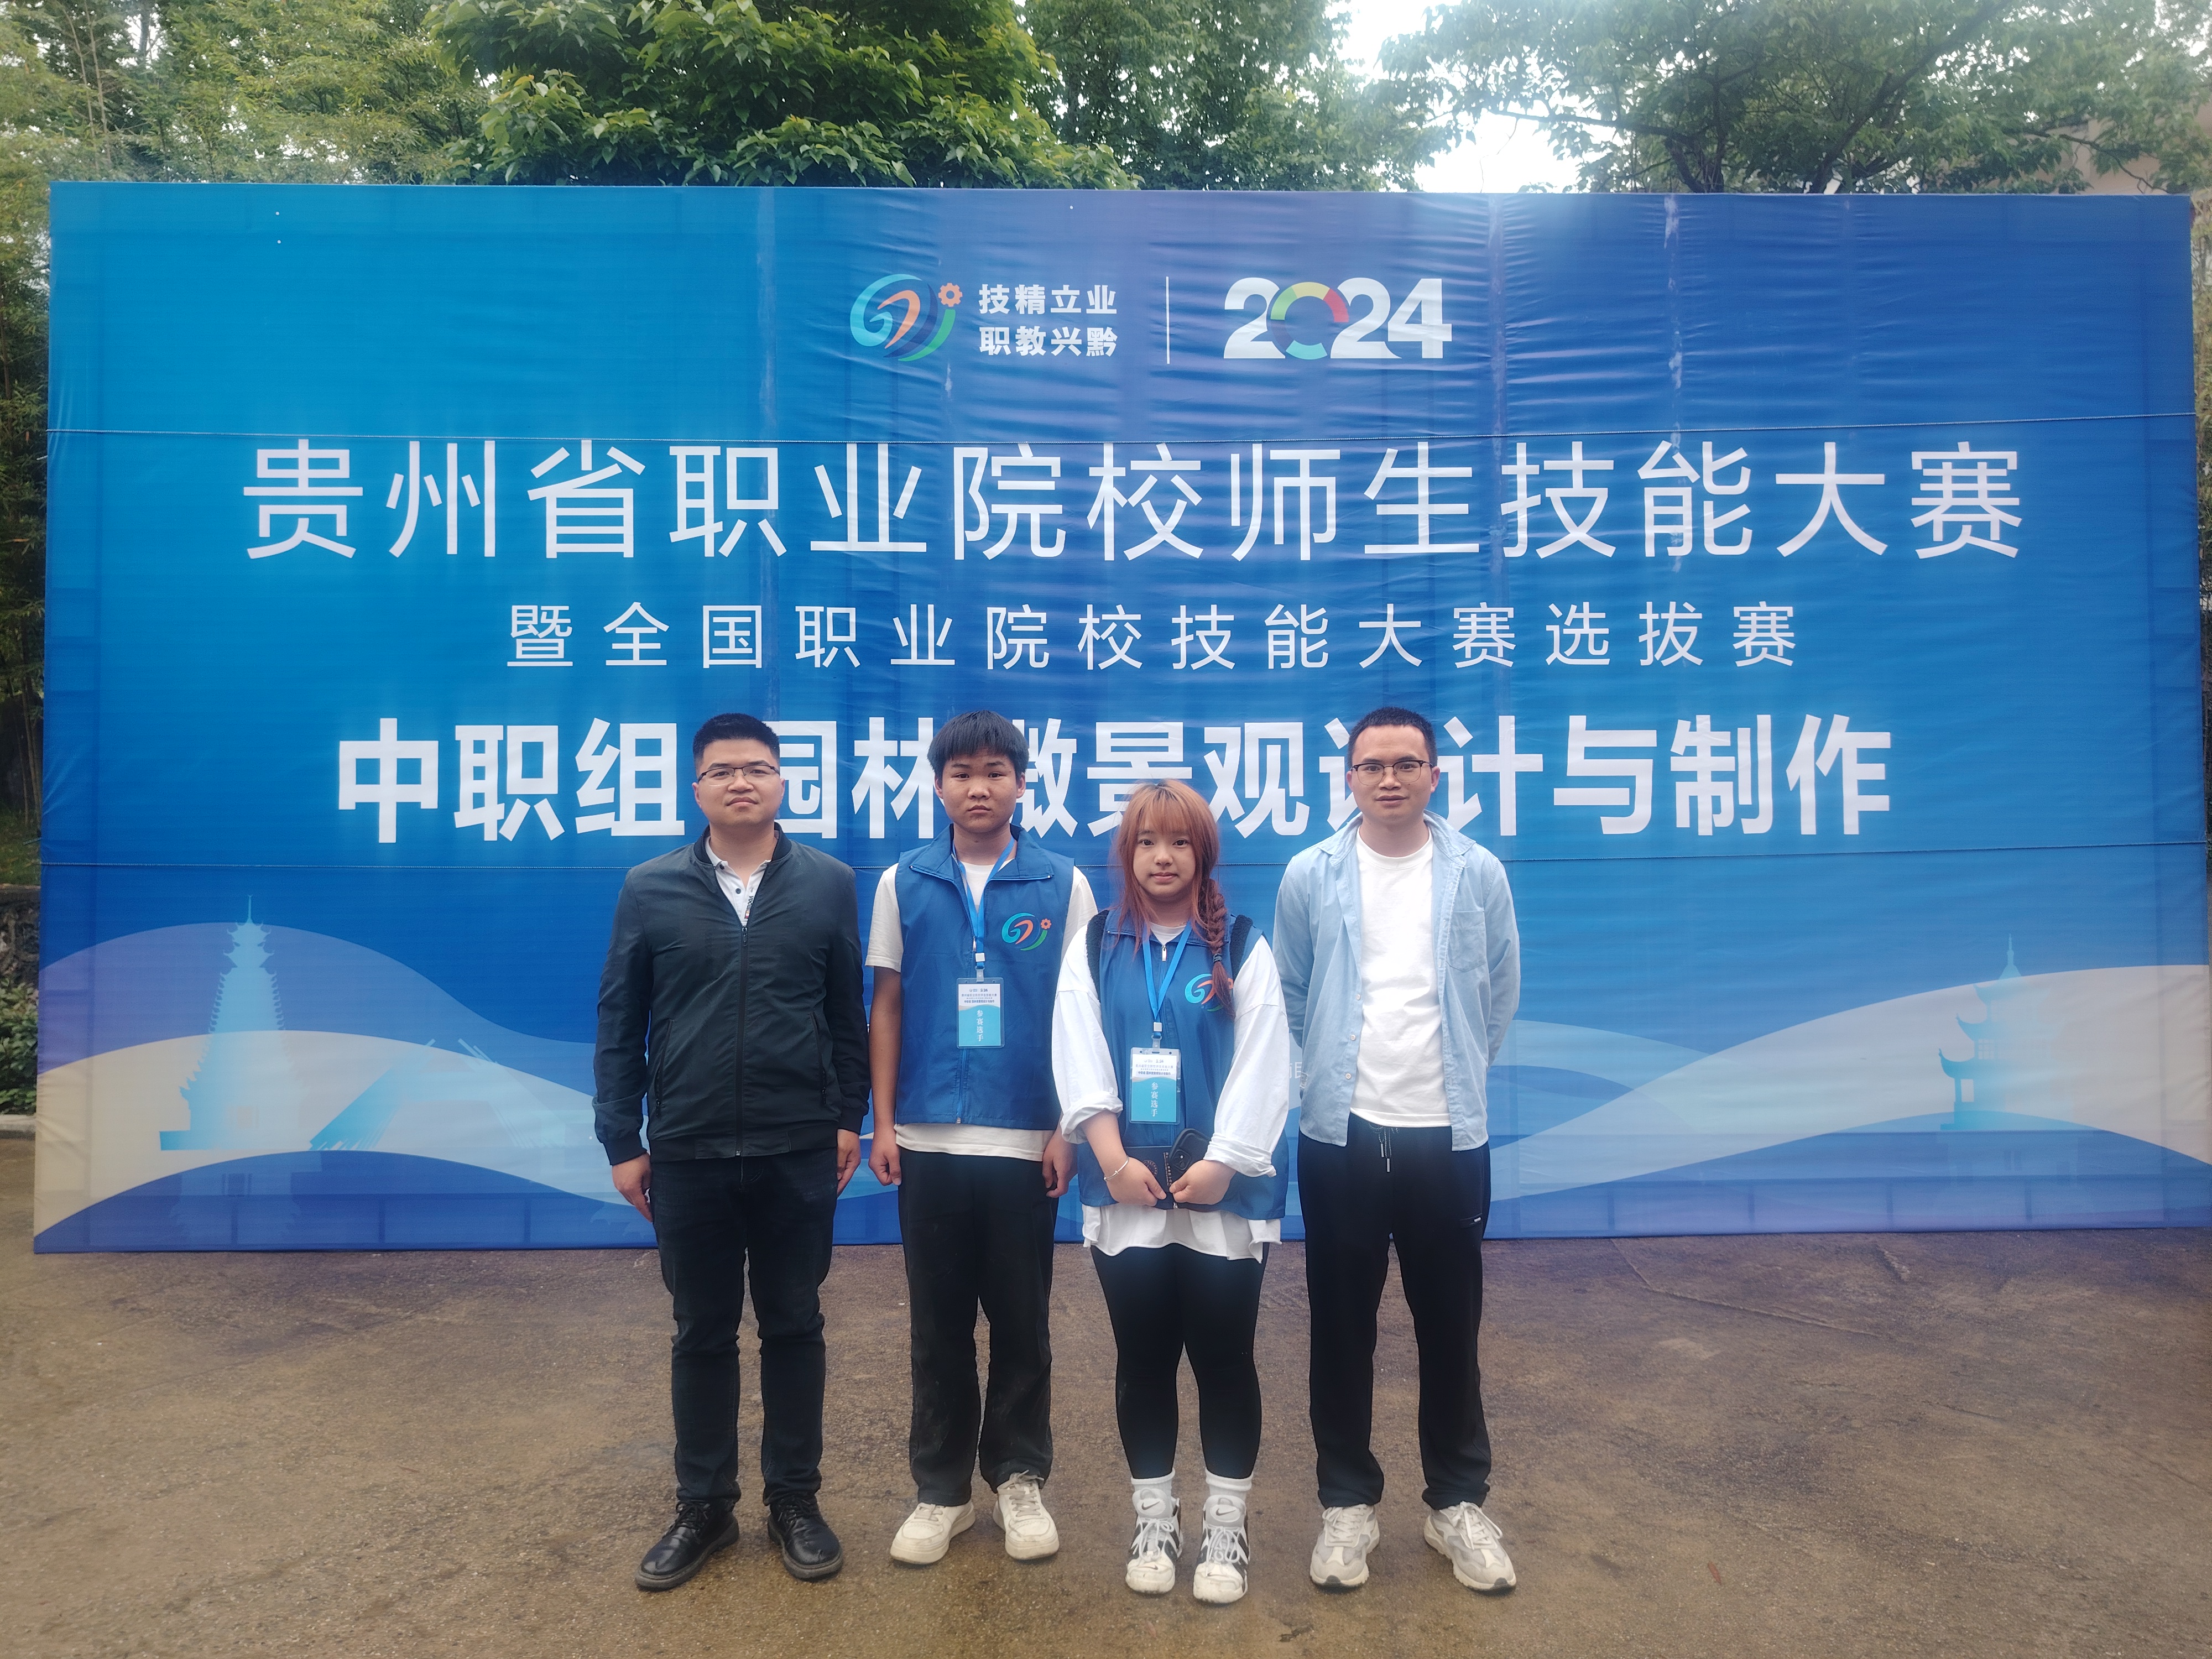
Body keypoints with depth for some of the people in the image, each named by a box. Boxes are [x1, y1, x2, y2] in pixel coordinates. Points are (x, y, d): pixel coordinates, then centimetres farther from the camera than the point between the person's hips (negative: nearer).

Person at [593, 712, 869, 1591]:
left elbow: (847, 1014, 4)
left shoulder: (829, 884, -1)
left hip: (799, 1153, 0)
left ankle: (795, 1500, 27)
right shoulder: (650, 889, -1)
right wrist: (621, 1140, 1)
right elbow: (619, 1024, 2)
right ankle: (703, 1506, 29)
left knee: (793, 1326, 12)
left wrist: (850, 1117, 2)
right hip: (688, 1154, 1)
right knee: (702, 1333, 13)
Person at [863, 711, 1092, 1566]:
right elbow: (887, 1007, 6)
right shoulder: (904, 884, 3)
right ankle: (940, 1489, 25)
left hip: (1026, 1141, -1)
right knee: (937, 1324, 11)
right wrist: (883, 1124, 1)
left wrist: (1069, 1129, -3)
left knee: (1023, 1321, 10)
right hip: (928, 1141, 1)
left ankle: (1020, 1480, 27)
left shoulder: (1063, 884, -1)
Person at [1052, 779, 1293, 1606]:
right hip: (1125, 1193, 2)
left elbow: (1262, 1067, -6)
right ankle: (1154, 1520, 27)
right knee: (1143, 1360, 11)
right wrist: (1113, 1158, -13)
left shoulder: (1242, 947, 2)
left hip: (1225, 1191, -1)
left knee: (1224, 1358, 6)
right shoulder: (1092, 949, 6)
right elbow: (1077, 1059, -3)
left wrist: (1222, 1163, -14)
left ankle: (1226, 1525, 23)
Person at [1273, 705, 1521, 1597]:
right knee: (1342, 1329, 10)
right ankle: (1348, 1501, 26)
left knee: (1450, 1327, 11)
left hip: (1448, 1135, 0)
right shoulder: (1310, 875, -3)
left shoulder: (1479, 874, -2)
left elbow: (1501, 990, 11)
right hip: (1339, 1134, 0)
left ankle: (1459, 1503, 29)